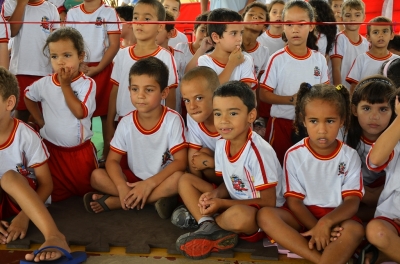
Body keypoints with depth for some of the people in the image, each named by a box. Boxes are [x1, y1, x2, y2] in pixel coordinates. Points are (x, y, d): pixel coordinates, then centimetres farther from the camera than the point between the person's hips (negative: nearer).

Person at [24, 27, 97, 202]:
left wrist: (65, 85, -23)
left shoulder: (87, 83, -15)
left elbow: (80, 112, -27)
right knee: (54, 195, 13)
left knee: (88, 191, 13)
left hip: (80, 150, -3)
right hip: (52, 149, 3)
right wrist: (40, 121, 9)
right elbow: (28, 96, 16)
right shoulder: (44, 84, -4)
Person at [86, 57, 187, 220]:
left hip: (161, 179, -2)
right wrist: (122, 186, -27)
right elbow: (112, 160, -7)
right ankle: (154, 199, -23)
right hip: (133, 179, 3)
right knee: (97, 176, -17)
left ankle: (112, 202, -26)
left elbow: (180, 161, -18)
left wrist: (149, 184, -28)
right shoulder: (126, 123, -6)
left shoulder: (173, 120, -14)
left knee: (179, 178, -35)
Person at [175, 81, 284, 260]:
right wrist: (214, 195, -14)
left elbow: (268, 202, -21)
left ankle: (205, 221, -6)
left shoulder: (259, 151, -25)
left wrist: (222, 203, -22)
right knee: (185, 180, 2)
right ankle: (211, 229, -16)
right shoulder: (221, 145, -4)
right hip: (233, 204, 7)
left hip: (260, 214, -7)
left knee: (239, 215, -41)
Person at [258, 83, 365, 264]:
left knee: (354, 230, -34)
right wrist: (317, 228, -21)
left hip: (336, 217, -1)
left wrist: (326, 222, -28)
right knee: (265, 215, -28)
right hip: (303, 216, 1)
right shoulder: (294, 155, -4)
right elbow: (293, 200, -6)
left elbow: (352, 201, -10)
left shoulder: (350, 156, -2)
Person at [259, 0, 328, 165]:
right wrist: (291, 100, -22)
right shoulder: (277, 59, -11)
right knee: (279, 165, 8)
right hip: (281, 123, -3)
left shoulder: (319, 59, 0)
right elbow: (264, 94, -10)